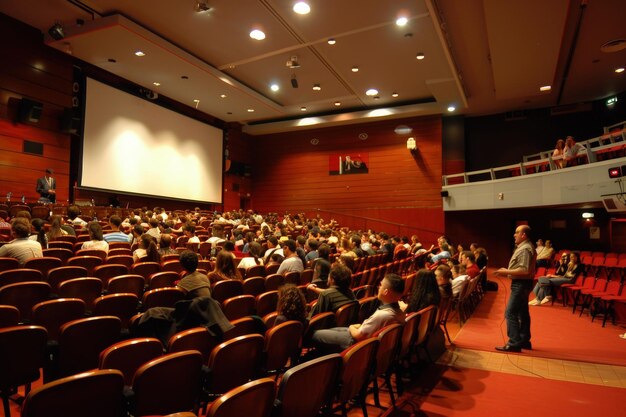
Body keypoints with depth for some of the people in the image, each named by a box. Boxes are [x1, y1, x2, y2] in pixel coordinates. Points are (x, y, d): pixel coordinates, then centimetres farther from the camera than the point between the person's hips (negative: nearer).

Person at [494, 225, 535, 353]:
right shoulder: (525, 247, 15)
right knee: (523, 313, 15)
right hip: (522, 284, 11)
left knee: (510, 313, -9)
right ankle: (524, 340, 23)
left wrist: (506, 272, -19)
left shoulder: (525, 249, -19)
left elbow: (524, 270, -27)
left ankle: (514, 343, -7)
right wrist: (508, 271, 10)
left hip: (521, 284, -11)